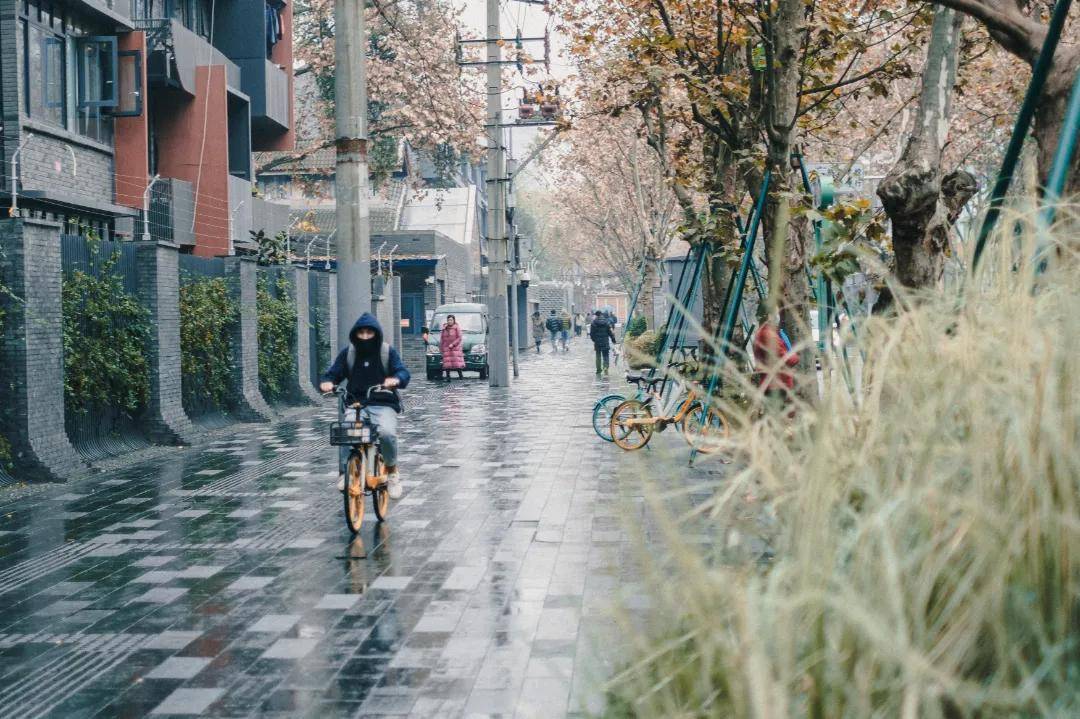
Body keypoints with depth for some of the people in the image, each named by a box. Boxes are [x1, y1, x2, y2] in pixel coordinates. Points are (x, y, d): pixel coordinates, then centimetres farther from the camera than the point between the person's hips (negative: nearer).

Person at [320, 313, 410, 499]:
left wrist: (396, 379, -30)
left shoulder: (388, 352, 4)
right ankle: (344, 473, -16)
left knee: (387, 433, -31)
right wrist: (327, 382, -19)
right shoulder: (347, 353, 10)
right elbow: (333, 373, 6)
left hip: (383, 405, -1)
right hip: (355, 404, 1)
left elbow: (403, 372, -5)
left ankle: (392, 470, -5)